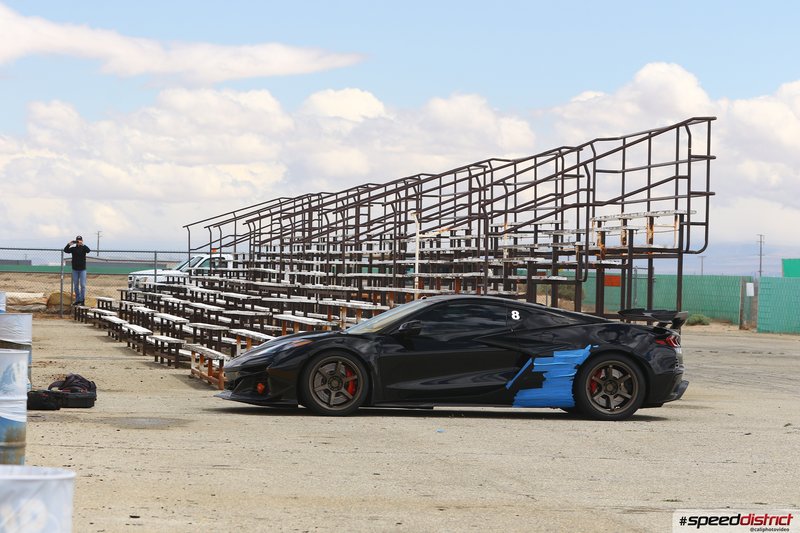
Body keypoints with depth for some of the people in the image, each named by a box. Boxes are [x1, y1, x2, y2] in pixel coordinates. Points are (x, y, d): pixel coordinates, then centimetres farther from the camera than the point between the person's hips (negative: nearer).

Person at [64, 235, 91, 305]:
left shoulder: (84, 248, -2)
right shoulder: (73, 248, 3)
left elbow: (88, 250, -23)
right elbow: (65, 250, -10)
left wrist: (82, 244, -35)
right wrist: (69, 244, -26)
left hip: (82, 270, -3)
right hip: (75, 270, 3)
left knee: (83, 285, -4)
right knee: (75, 285, 8)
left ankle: (82, 300, 0)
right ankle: (77, 299, 17)